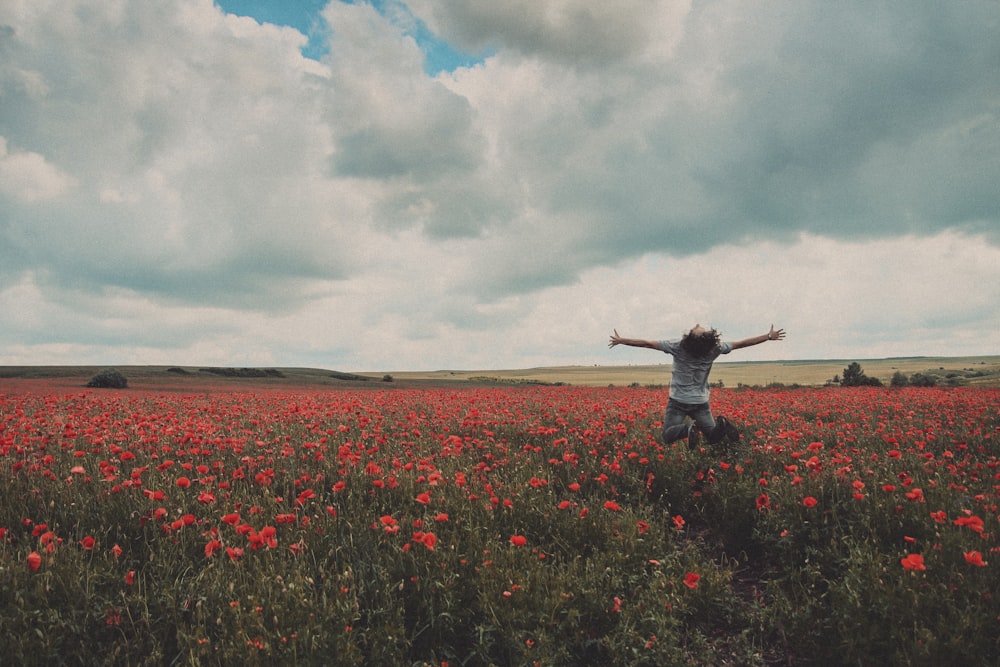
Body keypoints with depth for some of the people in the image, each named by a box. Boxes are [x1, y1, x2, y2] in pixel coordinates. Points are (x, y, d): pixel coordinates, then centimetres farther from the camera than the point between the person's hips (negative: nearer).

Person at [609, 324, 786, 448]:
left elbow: (647, 343, -11)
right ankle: (721, 425, -22)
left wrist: (621, 340, 0)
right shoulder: (714, 348, -11)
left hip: (678, 401, -2)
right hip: (701, 402, 2)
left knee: (668, 436, 2)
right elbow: (742, 343, 0)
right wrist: (769, 336, 12)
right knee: (713, 436, 14)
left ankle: (689, 428, -29)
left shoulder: (678, 347, -17)